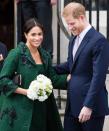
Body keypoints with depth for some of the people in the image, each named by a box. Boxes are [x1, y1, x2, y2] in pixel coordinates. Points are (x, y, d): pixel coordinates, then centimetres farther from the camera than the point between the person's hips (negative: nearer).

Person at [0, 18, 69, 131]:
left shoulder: (45, 55, 11)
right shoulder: (16, 54, -8)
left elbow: (52, 79, 12)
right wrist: (25, 91, -17)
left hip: (41, 109, 6)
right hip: (20, 110, -5)